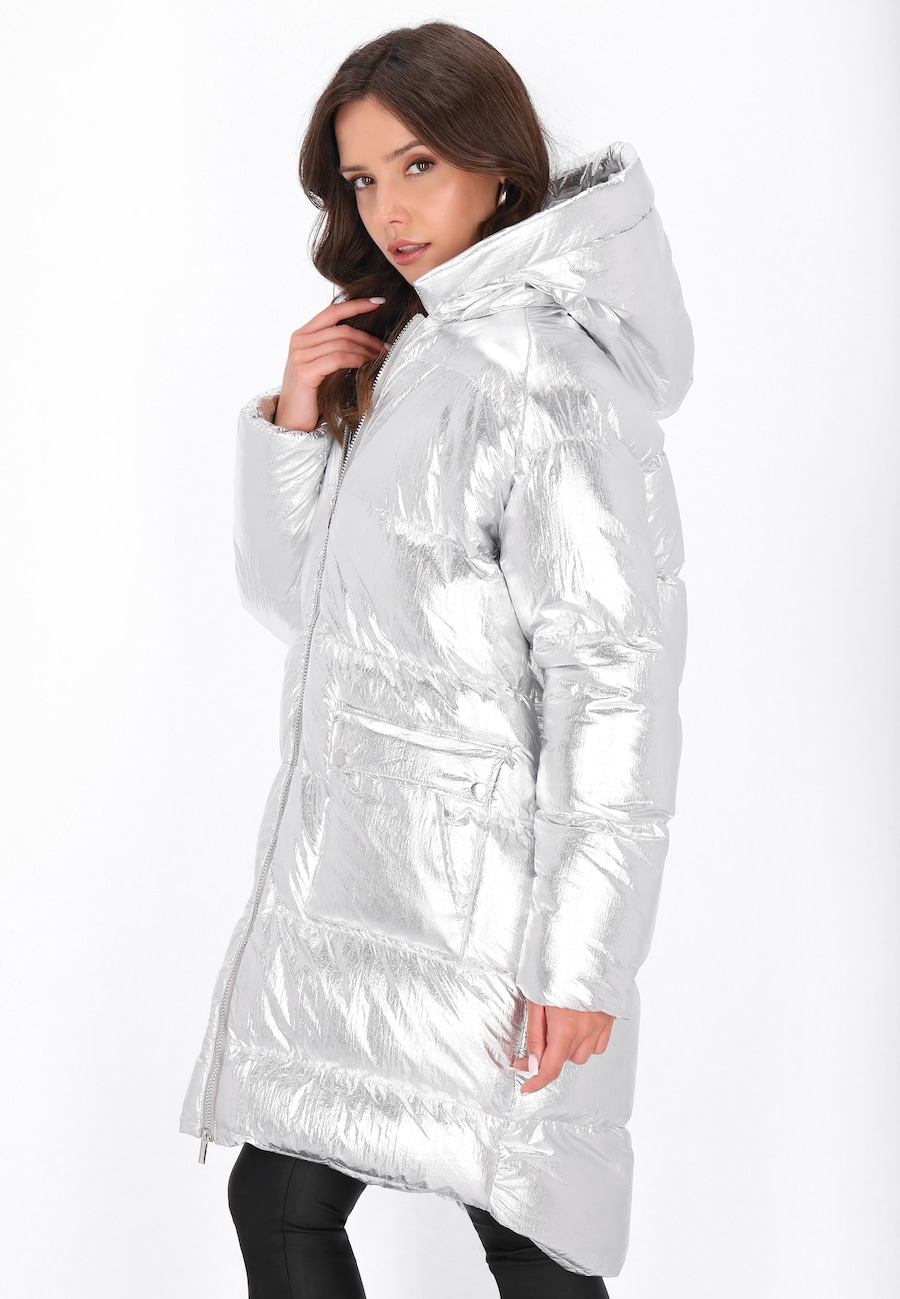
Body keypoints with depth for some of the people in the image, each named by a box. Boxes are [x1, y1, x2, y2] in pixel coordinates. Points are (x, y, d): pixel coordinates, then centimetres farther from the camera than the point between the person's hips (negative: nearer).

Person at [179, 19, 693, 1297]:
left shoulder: (550, 377, -14)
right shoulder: (398, 356, 13)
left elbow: (617, 672, -18)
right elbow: (293, 598, 17)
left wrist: (582, 953, -19)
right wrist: (295, 422, -1)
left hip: (475, 894, -8)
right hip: (352, 865, 9)